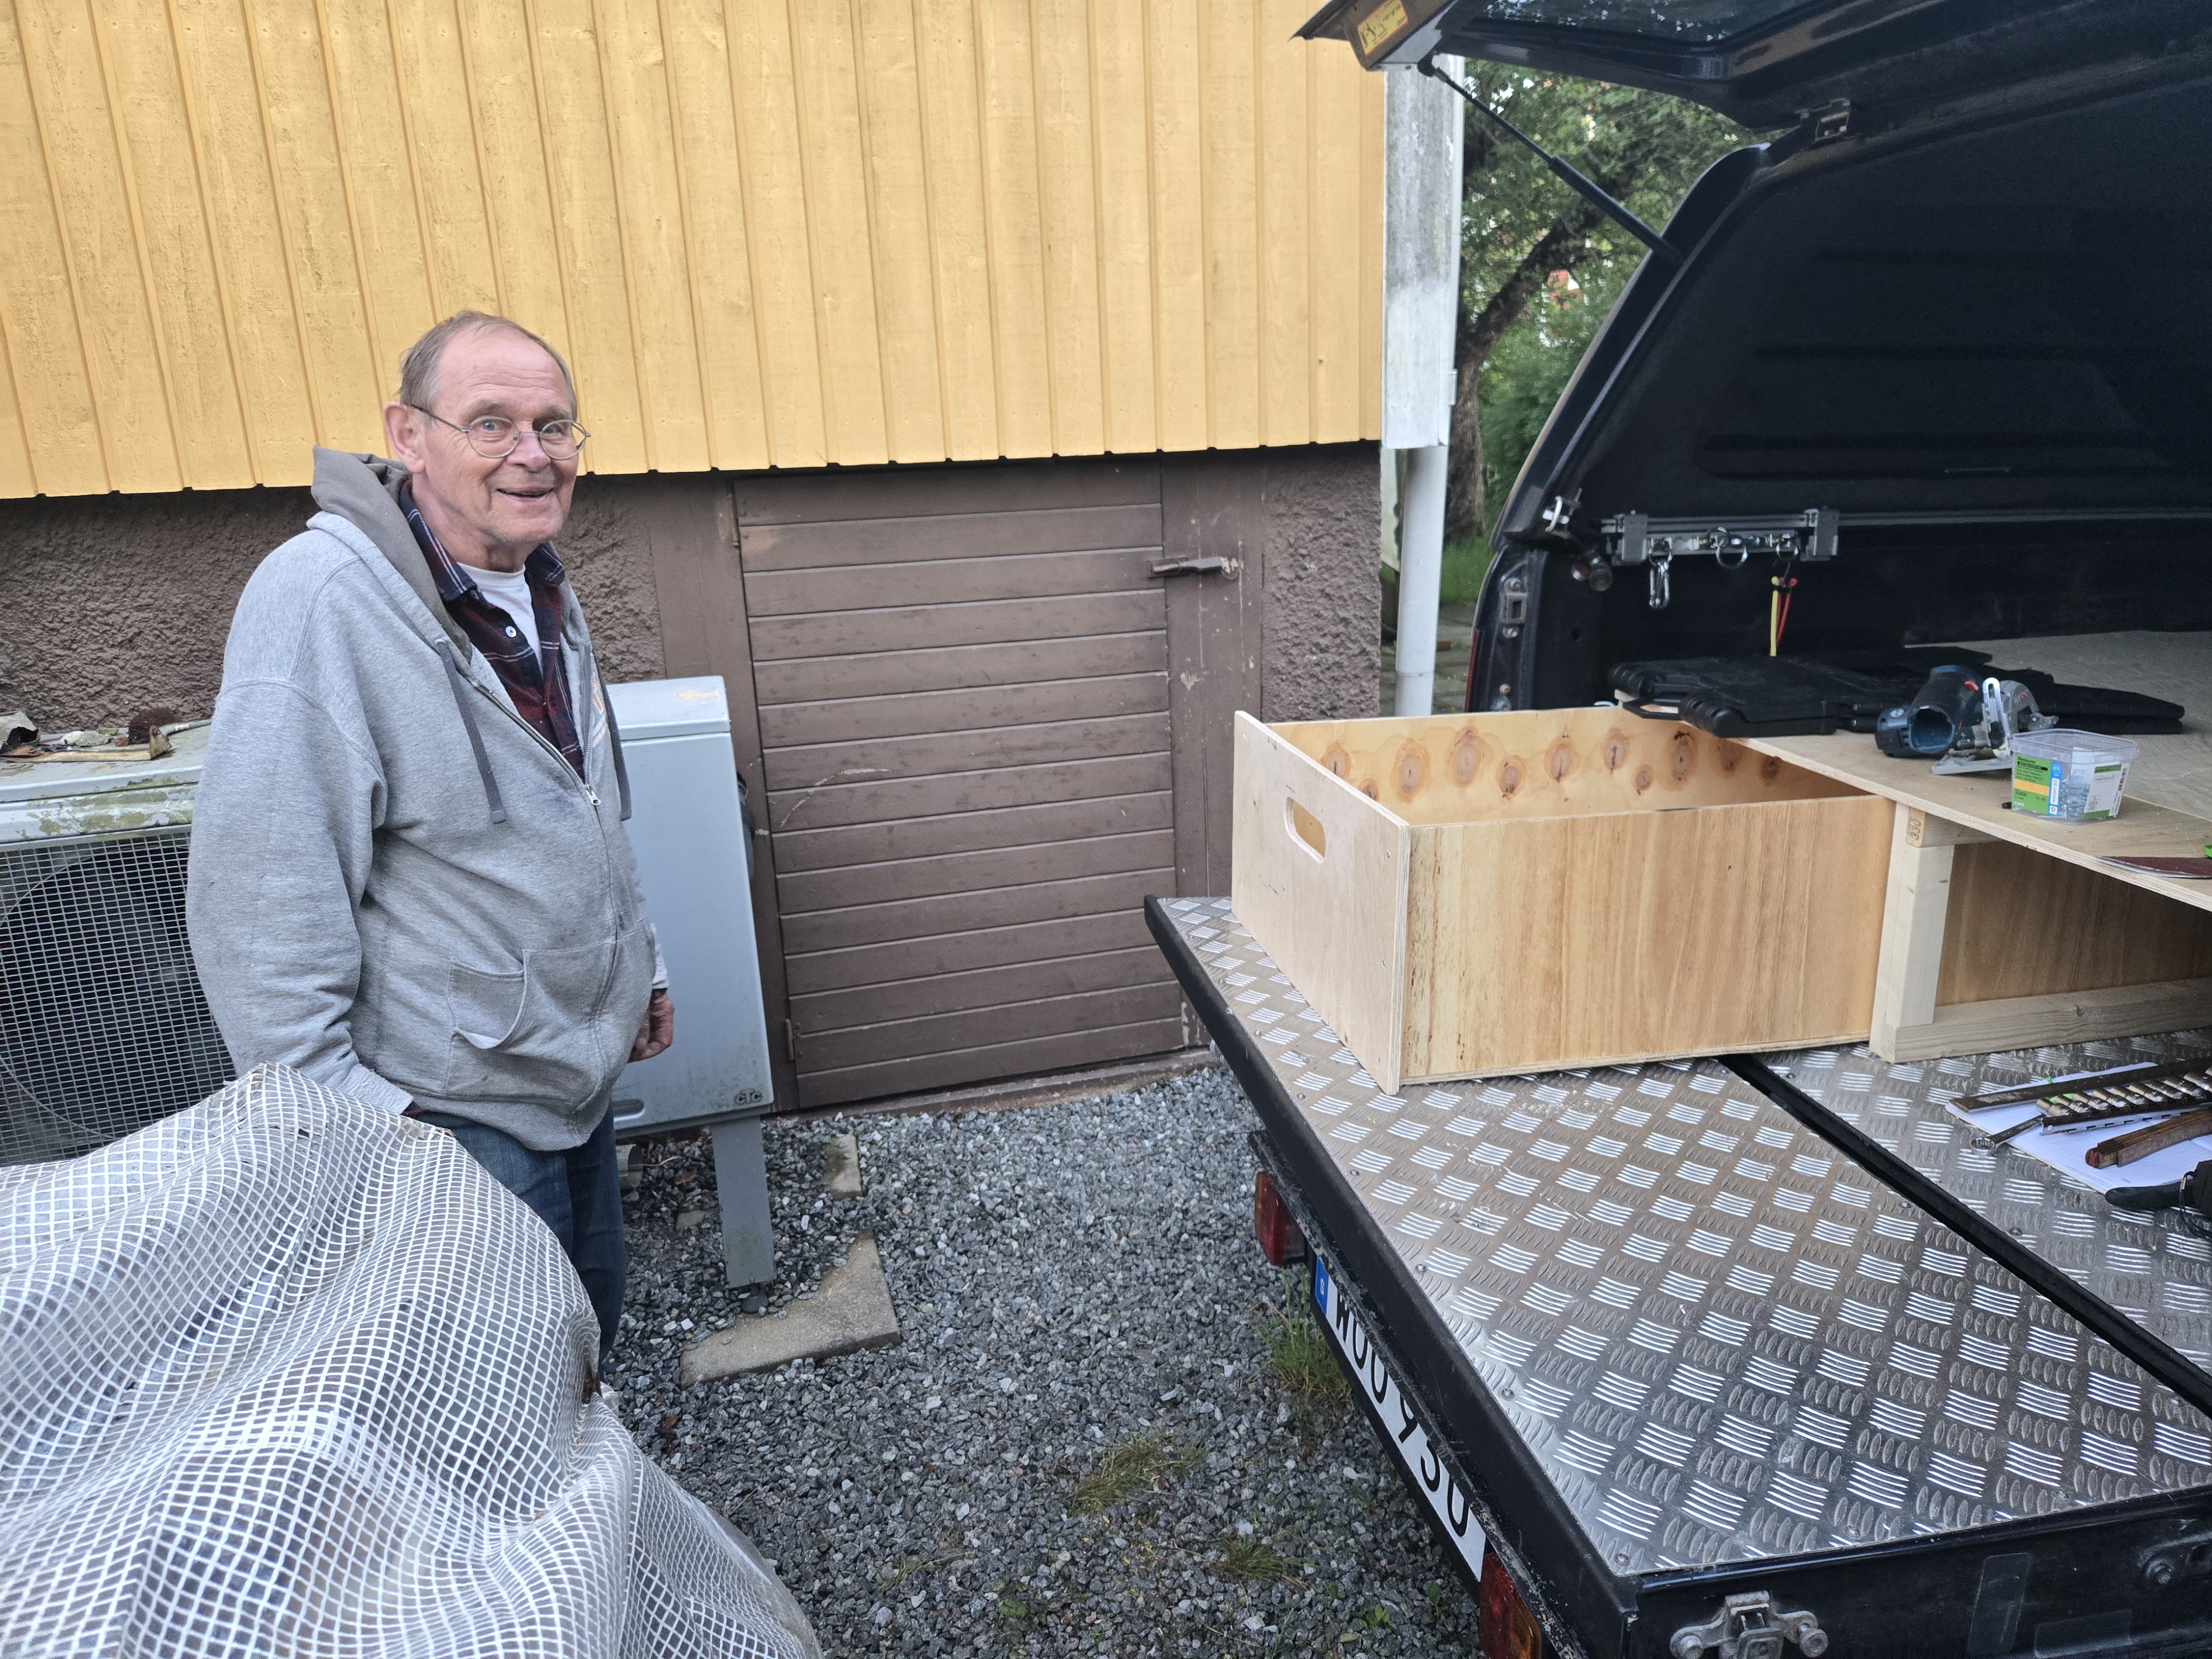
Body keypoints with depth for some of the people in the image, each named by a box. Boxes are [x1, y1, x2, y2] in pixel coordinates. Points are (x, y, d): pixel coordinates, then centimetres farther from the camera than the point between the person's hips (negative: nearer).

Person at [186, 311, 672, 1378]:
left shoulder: (543, 587, 5)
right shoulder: (320, 600, -23)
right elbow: (260, 898, -24)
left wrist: (638, 963, 19)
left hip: (576, 1070, 8)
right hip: (454, 1106, -8)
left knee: (590, 1329, 24)